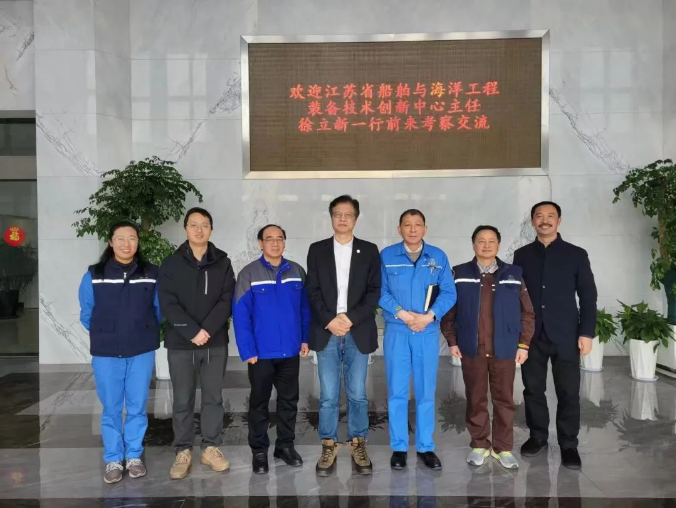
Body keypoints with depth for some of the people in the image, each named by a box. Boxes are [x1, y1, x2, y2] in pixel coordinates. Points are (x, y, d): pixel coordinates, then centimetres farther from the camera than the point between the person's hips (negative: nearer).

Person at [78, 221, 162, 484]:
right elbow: (86, 314, 6)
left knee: (137, 406, 9)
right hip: (106, 353, 0)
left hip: (142, 351, 1)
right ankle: (113, 460, 23)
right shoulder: (94, 275, -4)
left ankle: (134, 456, 26)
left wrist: (143, 333, 6)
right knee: (111, 408, 8)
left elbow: (159, 309, 8)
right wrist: (104, 335, 10)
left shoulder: (152, 274, -2)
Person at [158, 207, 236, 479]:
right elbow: (168, 304, -8)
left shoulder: (222, 263, 3)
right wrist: (193, 332, -17)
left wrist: (207, 329, -16)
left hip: (216, 342, 1)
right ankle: (183, 451, 20)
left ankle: (210, 448, 23)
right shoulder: (171, 264, 1)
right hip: (181, 344, -1)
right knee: (183, 400, 7)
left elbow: (227, 301, -4)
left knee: (213, 397, 10)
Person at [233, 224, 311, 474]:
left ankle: (285, 445, 31)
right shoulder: (248, 274, -9)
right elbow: (240, 315, -11)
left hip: (290, 351, 3)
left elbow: (305, 308, 6)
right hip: (261, 352, -3)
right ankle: (259, 450, 25)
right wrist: (247, 350, -15)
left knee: (289, 399, 15)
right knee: (259, 402, 11)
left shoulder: (297, 271, 1)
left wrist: (305, 338, 0)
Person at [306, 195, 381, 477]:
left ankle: (358, 444, 22)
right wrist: (330, 320, -11)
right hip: (326, 332, 0)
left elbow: (374, 291, 0)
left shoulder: (369, 251, 7)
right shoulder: (317, 250, 8)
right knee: (328, 395, 5)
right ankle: (329, 445, 19)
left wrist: (351, 318, -11)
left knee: (357, 394, 6)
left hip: (358, 332, 0)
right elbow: (313, 291, 2)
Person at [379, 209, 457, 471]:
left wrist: (429, 316, -13)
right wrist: (402, 313, -15)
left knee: (426, 391, 8)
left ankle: (426, 447, 20)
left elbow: (449, 293, 0)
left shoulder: (438, 257, 5)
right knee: (397, 391, 4)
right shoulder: (386, 256, 2)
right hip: (396, 331, -1)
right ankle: (398, 447, 16)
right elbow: (379, 291, -3)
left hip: (428, 331, 1)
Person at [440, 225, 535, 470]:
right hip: (471, 349, 0)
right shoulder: (459, 274, 2)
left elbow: (527, 312, 4)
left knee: (504, 399, 8)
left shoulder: (514, 274, 3)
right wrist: (452, 341, -3)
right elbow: (448, 311, 2)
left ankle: (503, 447, 21)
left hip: (504, 349, 1)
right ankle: (479, 445, 23)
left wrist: (523, 344, 0)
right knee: (476, 399, 9)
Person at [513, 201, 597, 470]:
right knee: (533, 389, 10)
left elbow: (588, 296, 1)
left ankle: (568, 444, 18)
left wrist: (587, 332, -6)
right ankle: (538, 436, 26)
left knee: (568, 392, 4)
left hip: (565, 335, -1)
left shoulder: (576, 254, 2)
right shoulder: (522, 255, 6)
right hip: (531, 335, 2)